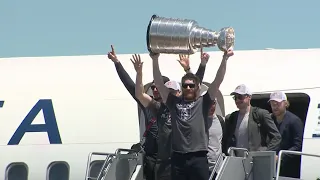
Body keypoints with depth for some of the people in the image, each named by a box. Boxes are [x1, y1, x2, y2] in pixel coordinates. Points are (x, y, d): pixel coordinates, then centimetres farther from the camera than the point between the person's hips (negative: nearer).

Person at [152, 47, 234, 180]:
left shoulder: (203, 102, 7)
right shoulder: (174, 102, 12)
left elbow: (218, 80, 0)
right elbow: (159, 83, 6)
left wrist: (225, 58, -9)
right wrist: (155, 60, -4)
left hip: (198, 157, -2)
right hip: (178, 157, 2)